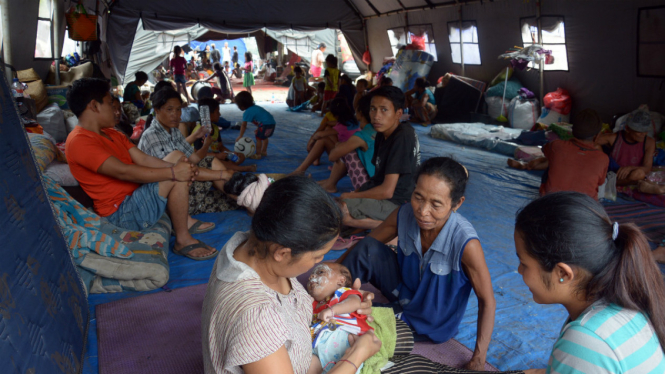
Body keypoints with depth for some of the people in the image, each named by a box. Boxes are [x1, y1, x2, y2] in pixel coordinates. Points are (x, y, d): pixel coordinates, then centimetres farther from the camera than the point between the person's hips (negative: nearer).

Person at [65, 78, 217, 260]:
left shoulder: (110, 134, 15)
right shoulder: (79, 141, -17)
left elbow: (144, 159, 4)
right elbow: (123, 171, -28)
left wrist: (181, 168, -13)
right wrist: (173, 172, -27)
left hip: (136, 195, 10)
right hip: (122, 214, -10)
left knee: (177, 157, 11)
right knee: (177, 178, -22)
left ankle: (184, 220, 6)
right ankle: (183, 240, -12)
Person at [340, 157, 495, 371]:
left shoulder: (465, 243, -34)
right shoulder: (404, 215, -22)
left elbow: (487, 301, -22)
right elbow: (367, 244, -6)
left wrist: (478, 361, -22)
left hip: (432, 328, -3)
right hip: (403, 294, 3)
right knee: (370, 249, -20)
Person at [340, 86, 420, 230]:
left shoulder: (403, 137, -20)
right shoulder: (382, 134, 8)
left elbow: (387, 190, -20)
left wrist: (350, 196, -8)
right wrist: (354, 193, 1)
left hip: (395, 204, -10)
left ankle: (384, 226, -10)